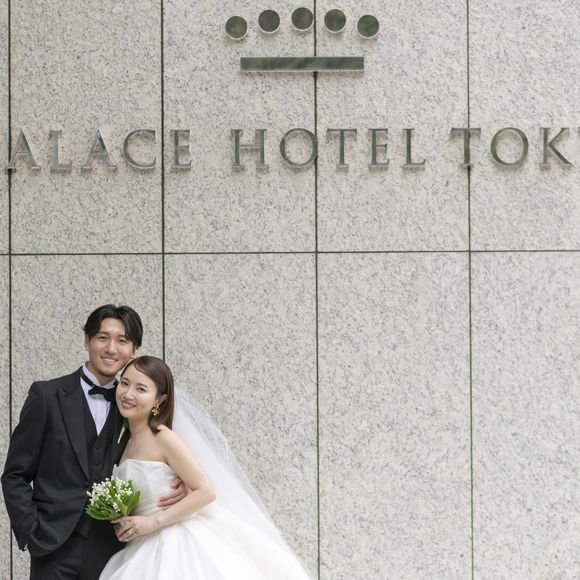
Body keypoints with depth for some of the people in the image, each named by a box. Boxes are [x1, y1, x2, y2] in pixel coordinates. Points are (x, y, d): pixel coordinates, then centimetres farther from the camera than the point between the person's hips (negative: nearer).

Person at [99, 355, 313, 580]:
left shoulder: (164, 438, -13)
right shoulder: (128, 445, 8)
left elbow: (206, 491, -17)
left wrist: (153, 522, -18)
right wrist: (123, 524, -2)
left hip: (179, 546, -7)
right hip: (146, 551, 7)